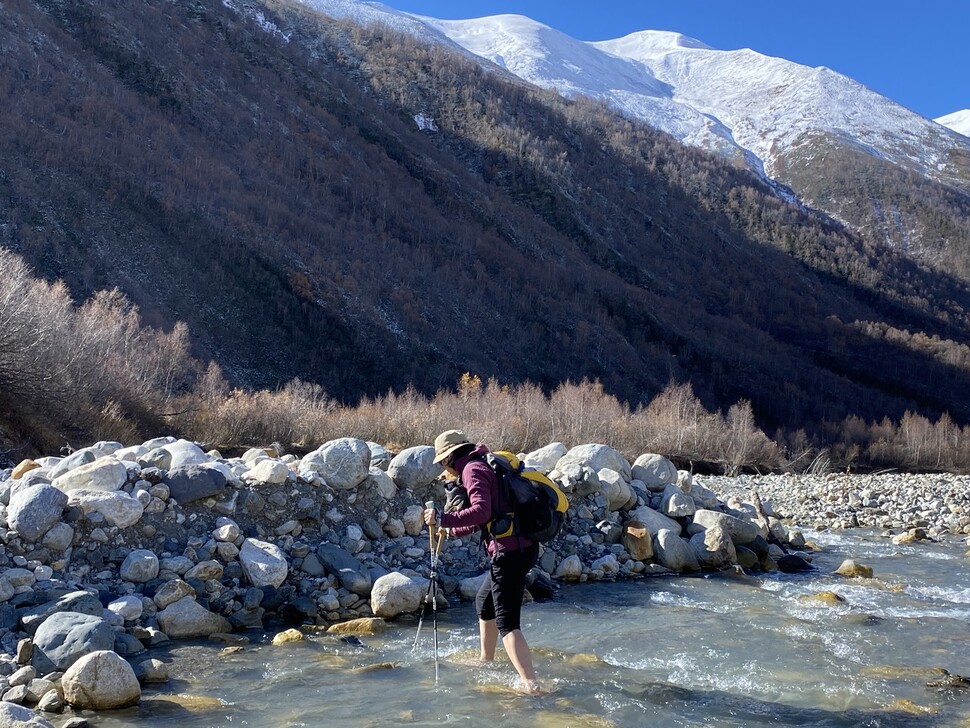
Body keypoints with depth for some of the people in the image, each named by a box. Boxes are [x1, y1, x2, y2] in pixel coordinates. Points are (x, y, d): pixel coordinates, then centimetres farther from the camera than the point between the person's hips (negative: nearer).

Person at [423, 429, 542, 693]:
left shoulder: (473, 469, -8)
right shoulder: (484, 465, 22)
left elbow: (481, 511, -25)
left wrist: (443, 519, -21)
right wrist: (451, 531, 38)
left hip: (510, 551, -10)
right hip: (522, 547, 10)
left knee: (507, 622, -10)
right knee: (484, 603, 27)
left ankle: (531, 684, -18)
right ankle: (486, 662, 40)